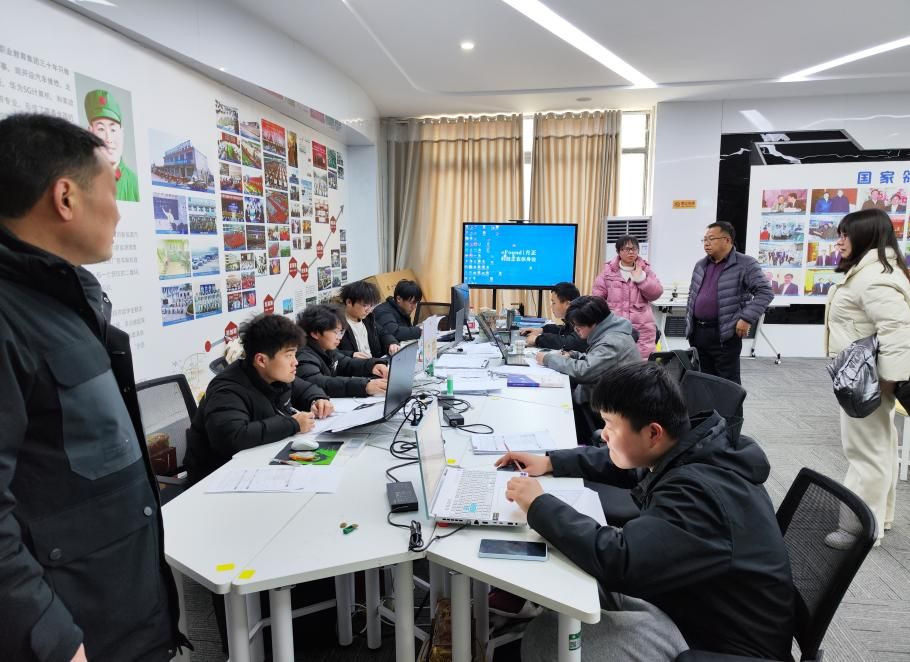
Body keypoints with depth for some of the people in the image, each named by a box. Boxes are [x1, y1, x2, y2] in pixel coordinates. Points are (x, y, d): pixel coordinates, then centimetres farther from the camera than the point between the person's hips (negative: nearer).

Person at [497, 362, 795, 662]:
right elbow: (614, 461, 12)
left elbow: (618, 561, -38)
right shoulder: (691, 447, -4)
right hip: (693, 597, 9)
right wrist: (551, 462, 3)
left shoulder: (698, 492, -33)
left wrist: (540, 506, -27)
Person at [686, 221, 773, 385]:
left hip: (725, 335, -6)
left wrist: (747, 318, -19)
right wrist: (689, 320, 15)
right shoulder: (700, 265, 13)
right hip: (698, 332, 6)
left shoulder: (745, 264, -7)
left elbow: (765, 292, -12)